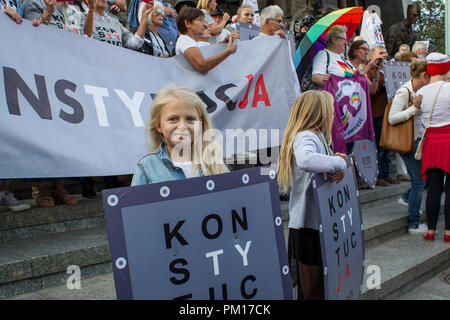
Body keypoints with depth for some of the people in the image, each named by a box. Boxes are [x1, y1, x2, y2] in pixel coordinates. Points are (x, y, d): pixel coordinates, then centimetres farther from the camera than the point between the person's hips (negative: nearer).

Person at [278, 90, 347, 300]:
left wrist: (333, 161, 2)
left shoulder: (314, 137, 16)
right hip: (309, 223, -10)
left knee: (310, 285, 18)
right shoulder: (306, 138, -17)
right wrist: (338, 163, -25)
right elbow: (305, 160, -38)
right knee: (314, 289, 0)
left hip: (315, 222, 10)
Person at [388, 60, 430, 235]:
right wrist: (415, 108, -25)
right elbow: (392, 118, -25)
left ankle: (407, 198, 35)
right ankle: (414, 224, 8)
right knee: (419, 180, -3)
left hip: (417, 140, 9)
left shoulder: (418, 91, 9)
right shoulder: (403, 92, -17)